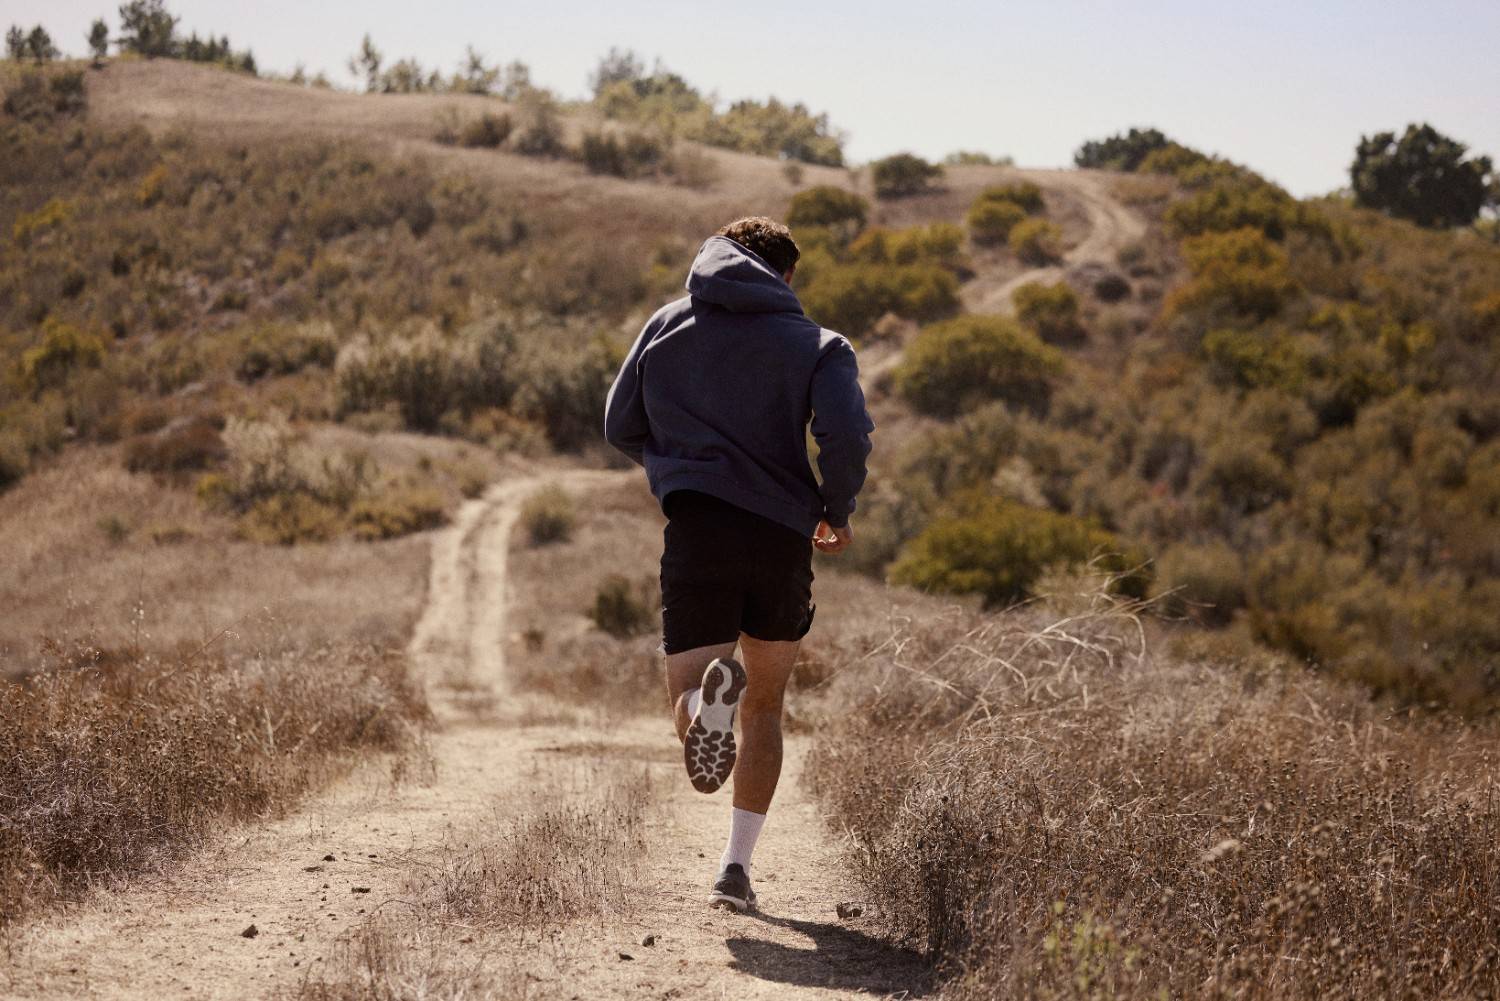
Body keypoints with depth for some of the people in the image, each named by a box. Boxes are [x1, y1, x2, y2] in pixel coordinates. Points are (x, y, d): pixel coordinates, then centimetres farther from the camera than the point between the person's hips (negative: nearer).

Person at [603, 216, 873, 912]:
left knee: (688, 708, 0)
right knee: (764, 706, 17)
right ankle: (736, 866, 11)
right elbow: (846, 436, -13)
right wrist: (838, 514, 5)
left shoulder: (665, 326, 12)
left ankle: (706, 698, -38)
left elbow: (621, 428, 15)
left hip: (695, 534, 0)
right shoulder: (815, 344, 4)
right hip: (781, 539, 0)